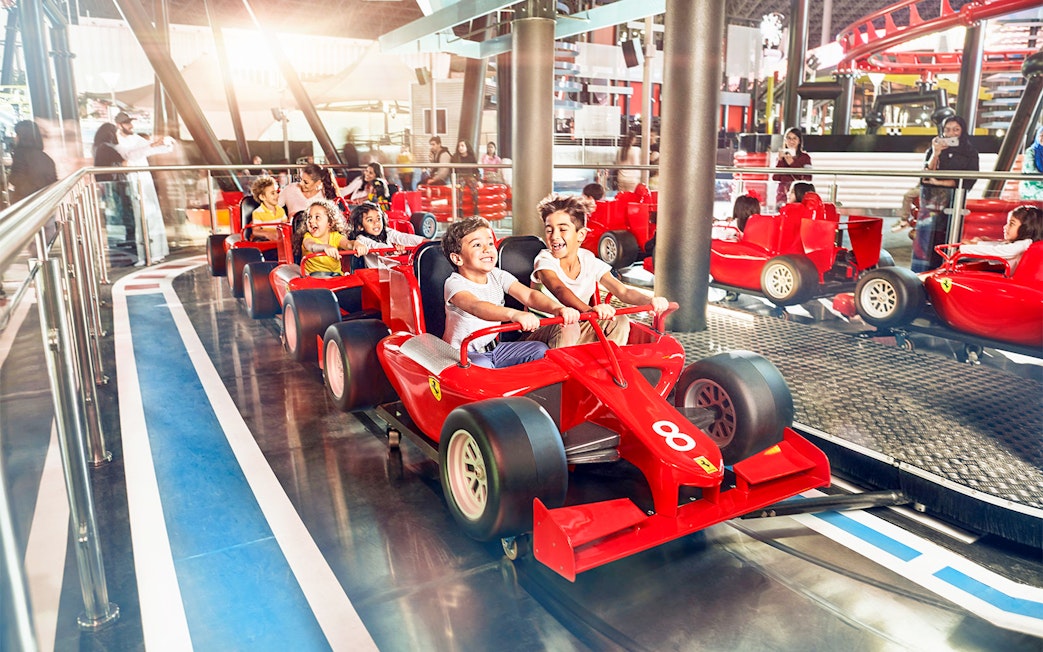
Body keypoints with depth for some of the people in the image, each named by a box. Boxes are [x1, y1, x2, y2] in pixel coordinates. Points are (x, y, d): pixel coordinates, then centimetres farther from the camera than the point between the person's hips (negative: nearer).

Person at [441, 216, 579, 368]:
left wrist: (557, 308, -35)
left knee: (540, 350, -8)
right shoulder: (455, 283, -19)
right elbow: (475, 306, -40)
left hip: (494, 348, 6)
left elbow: (528, 295, -13)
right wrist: (514, 314, -59)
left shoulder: (498, 276, 1)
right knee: (481, 365, -37)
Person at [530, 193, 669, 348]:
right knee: (567, 328, -35)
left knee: (619, 322, -13)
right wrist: (589, 310, -55)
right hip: (542, 331, -5)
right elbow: (559, 290, -35)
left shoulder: (590, 262, -1)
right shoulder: (545, 260, -15)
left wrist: (650, 300, -30)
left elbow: (622, 291, -8)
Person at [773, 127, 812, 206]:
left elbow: (807, 178, -5)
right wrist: (780, 161, -3)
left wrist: (792, 163, -8)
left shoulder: (805, 157, 8)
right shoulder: (781, 156, 16)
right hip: (783, 193, 2)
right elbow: (775, 178, 6)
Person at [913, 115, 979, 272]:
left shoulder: (970, 153, 10)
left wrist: (941, 182, -6)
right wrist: (935, 154, -12)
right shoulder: (933, 150, 12)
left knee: (949, 241, -7)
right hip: (932, 202, 1)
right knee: (926, 240, -7)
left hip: (955, 202, -1)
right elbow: (926, 175, 0)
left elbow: (969, 181, 0)